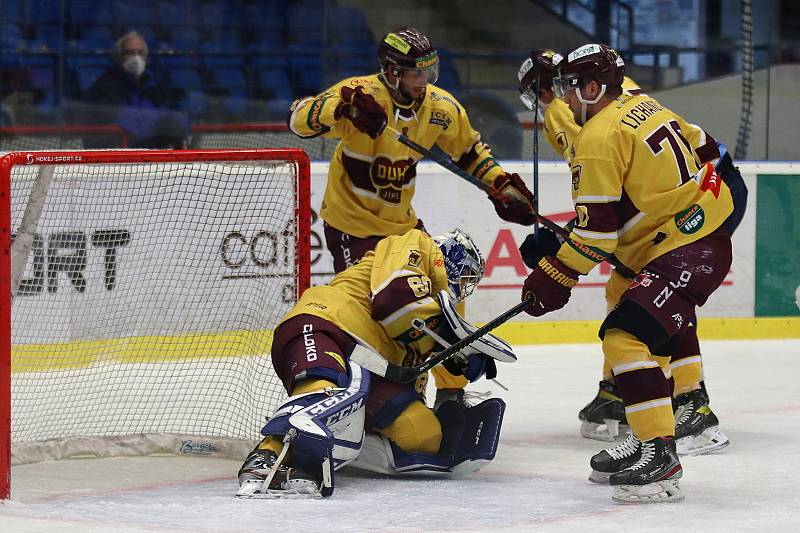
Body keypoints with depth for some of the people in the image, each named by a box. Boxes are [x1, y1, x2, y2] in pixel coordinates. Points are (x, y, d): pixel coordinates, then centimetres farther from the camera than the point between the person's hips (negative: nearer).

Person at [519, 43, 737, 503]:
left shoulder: (599, 137, -14)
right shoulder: (644, 107, 13)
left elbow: (595, 229, -16)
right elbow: (703, 146, 24)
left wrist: (554, 279, -7)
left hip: (686, 252, -11)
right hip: (707, 233, 11)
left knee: (626, 336, -19)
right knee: (649, 338, 21)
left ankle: (661, 454, -24)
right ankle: (646, 441, 27)